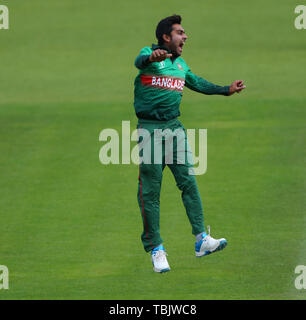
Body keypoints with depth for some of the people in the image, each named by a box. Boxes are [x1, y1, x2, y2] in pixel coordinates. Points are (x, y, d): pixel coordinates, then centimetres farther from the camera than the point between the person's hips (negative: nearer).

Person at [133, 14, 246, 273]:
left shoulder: (181, 64, 19)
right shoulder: (150, 54, -4)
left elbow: (198, 84, 35)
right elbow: (139, 61, -28)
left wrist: (227, 90, 36)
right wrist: (152, 58, -51)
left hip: (175, 127, 6)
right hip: (150, 130, -6)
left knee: (188, 181, -4)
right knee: (150, 191, -3)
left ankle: (201, 239, -5)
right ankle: (155, 248, 1)